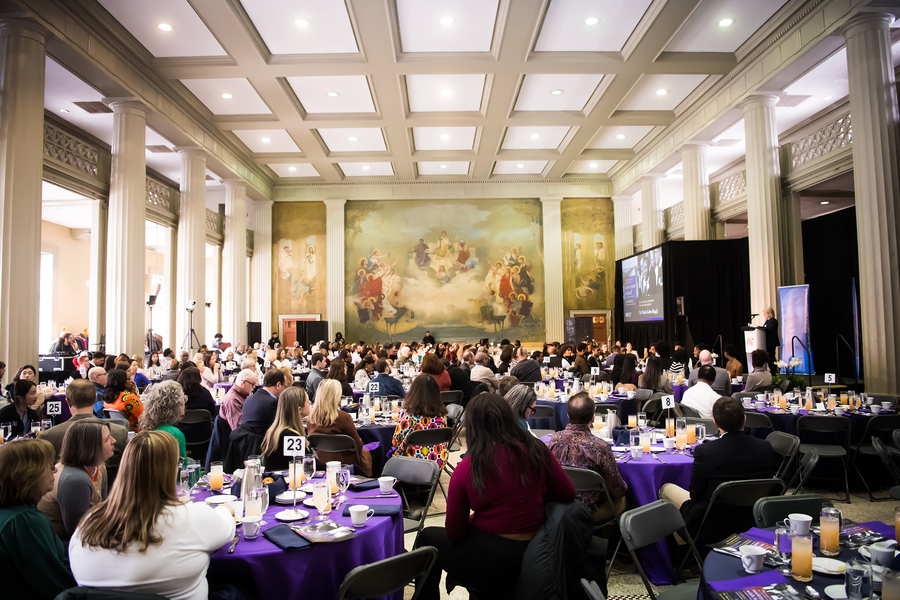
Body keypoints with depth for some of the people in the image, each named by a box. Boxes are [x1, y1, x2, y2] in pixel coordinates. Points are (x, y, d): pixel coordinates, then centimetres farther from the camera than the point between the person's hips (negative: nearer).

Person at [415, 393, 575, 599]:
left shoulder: (466, 468, -13)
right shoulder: (536, 450, -7)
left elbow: (454, 533, -4)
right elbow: (568, 493, 5)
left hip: (492, 564, -4)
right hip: (536, 556, 5)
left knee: (428, 537, 23)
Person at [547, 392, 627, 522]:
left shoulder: (554, 439, -14)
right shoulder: (600, 447, -27)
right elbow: (617, 490, -14)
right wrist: (623, 488, 9)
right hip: (590, 511, -4)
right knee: (622, 499, 25)